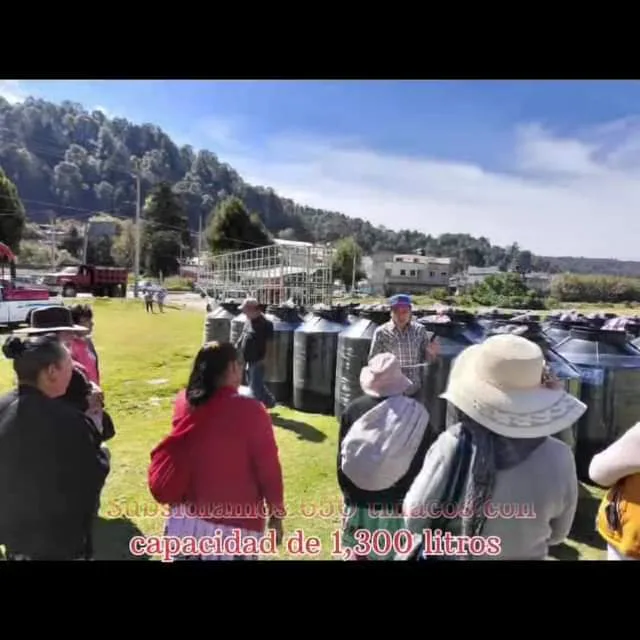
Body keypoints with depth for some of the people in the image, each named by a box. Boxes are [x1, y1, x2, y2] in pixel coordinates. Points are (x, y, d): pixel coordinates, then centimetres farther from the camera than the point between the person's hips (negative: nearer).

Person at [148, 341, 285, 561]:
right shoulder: (250, 411, -21)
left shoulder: (184, 403, -6)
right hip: (236, 525, -5)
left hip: (189, 518, 5)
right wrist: (276, 515, 0)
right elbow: (268, 469, -13)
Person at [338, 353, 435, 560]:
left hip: (360, 502, 2)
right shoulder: (418, 414, -12)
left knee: (361, 554, 19)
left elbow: (342, 459, -1)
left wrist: (348, 494, 11)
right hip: (401, 504, -1)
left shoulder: (353, 410, -9)